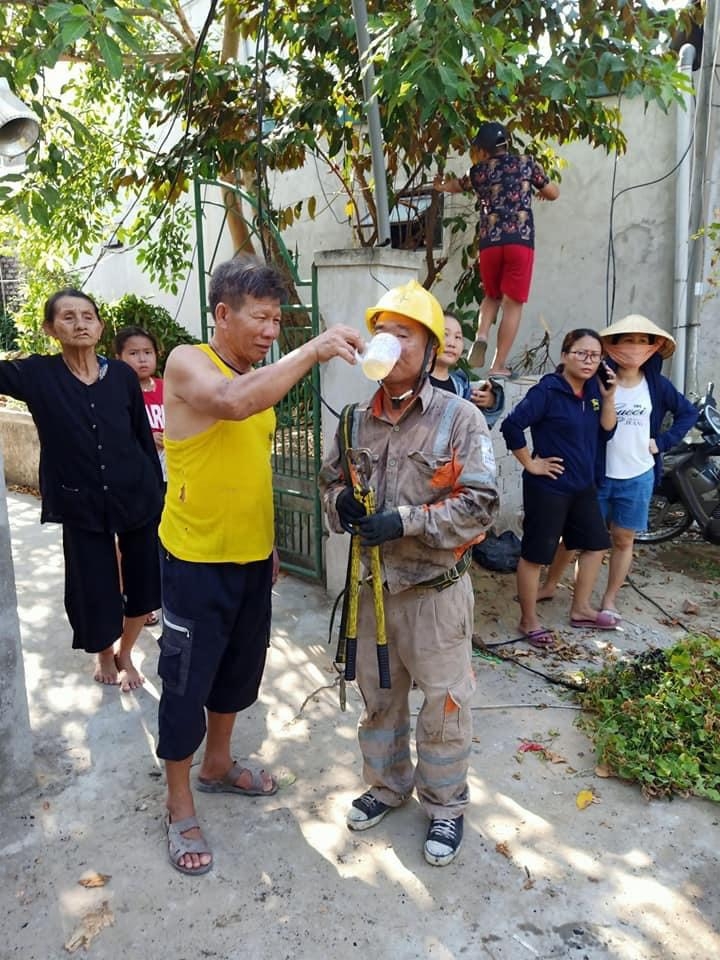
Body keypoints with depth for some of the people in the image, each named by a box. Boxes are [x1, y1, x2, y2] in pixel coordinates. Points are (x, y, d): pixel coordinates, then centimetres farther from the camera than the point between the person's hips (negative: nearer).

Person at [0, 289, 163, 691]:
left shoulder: (122, 375, -3)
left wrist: (160, 494, 5)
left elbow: (145, 439, 3)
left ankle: (125, 651, 39)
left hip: (137, 496, 1)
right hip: (82, 505, -1)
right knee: (94, 591, 9)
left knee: (146, 584, 9)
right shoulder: (37, 375, -5)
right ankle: (104, 654, 42)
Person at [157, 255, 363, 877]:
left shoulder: (258, 378, 9)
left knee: (240, 669, 21)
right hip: (197, 561, -7)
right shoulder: (188, 363, -13)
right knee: (187, 683, 6)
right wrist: (313, 350, -33)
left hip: (251, 558, 8)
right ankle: (180, 807, 25)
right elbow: (232, 402, -37)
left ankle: (218, 766, 43)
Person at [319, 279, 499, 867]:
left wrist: (406, 521, -23)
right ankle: (387, 784, 43)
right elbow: (331, 479, 13)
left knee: (444, 702, 10)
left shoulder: (460, 418, -12)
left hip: (437, 587, -4)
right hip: (375, 582, 5)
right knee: (378, 695, 20)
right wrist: (342, 502, -10)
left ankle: (445, 803, 33)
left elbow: (480, 504, -17)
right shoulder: (360, 418, 2)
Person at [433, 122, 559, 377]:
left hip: (489, 243, 2)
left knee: (492, 296, 22)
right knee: (512, 303, 2)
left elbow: (451, 186, 34)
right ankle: (499, 365, -1)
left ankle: (481, 337, -5)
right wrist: (537, 190, 43)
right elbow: (553, 193, 21)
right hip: (520, 241, -2)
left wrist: (439, 185, 57)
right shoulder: (526, 164, 12)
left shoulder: (478, 171, 14)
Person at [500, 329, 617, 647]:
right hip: (548, 488, -8)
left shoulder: (593, 390, 5)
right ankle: (528, 621, 17)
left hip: (584, 486, 9)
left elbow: (606, 432, 6)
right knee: (535, 555, 2)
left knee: (595, 545, 19)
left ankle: (581, 609, 36)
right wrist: (531, 463, -16)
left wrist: (609, 397, -6)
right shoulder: (547, 390, -17)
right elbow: (511, 426, -22)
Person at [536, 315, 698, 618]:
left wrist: (663, 441, 3)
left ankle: (609, 601, 25)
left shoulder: (656, 384, 1)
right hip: (596, 475, -2)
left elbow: (689, 412, 12)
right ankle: (549, 586, 25)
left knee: (623, 540, 11)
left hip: (638, 478, 3)